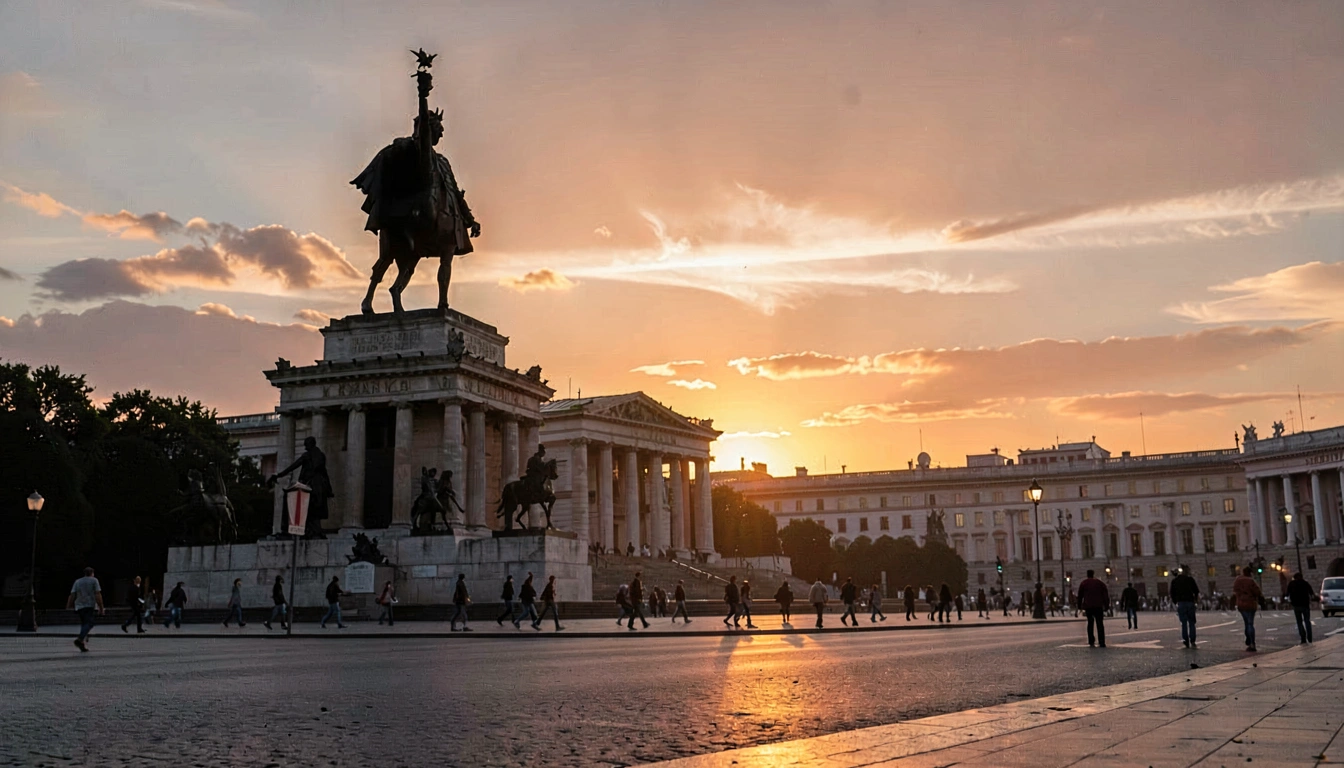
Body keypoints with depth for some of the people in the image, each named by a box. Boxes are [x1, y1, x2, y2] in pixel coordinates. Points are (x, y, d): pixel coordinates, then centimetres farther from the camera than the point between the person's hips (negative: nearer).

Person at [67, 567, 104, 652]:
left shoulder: (77, 581, 16)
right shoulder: (94, 580, 3)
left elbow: (72, 596, 7)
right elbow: (98, 595, -5)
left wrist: (68, 608, 9)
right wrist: (101, 608, -5)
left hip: (79, 606, 5)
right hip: (90, 605, -5)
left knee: (84, 624, 14)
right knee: (89, 623, -11)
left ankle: (83, 644, 9)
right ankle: (80, 639, -33)